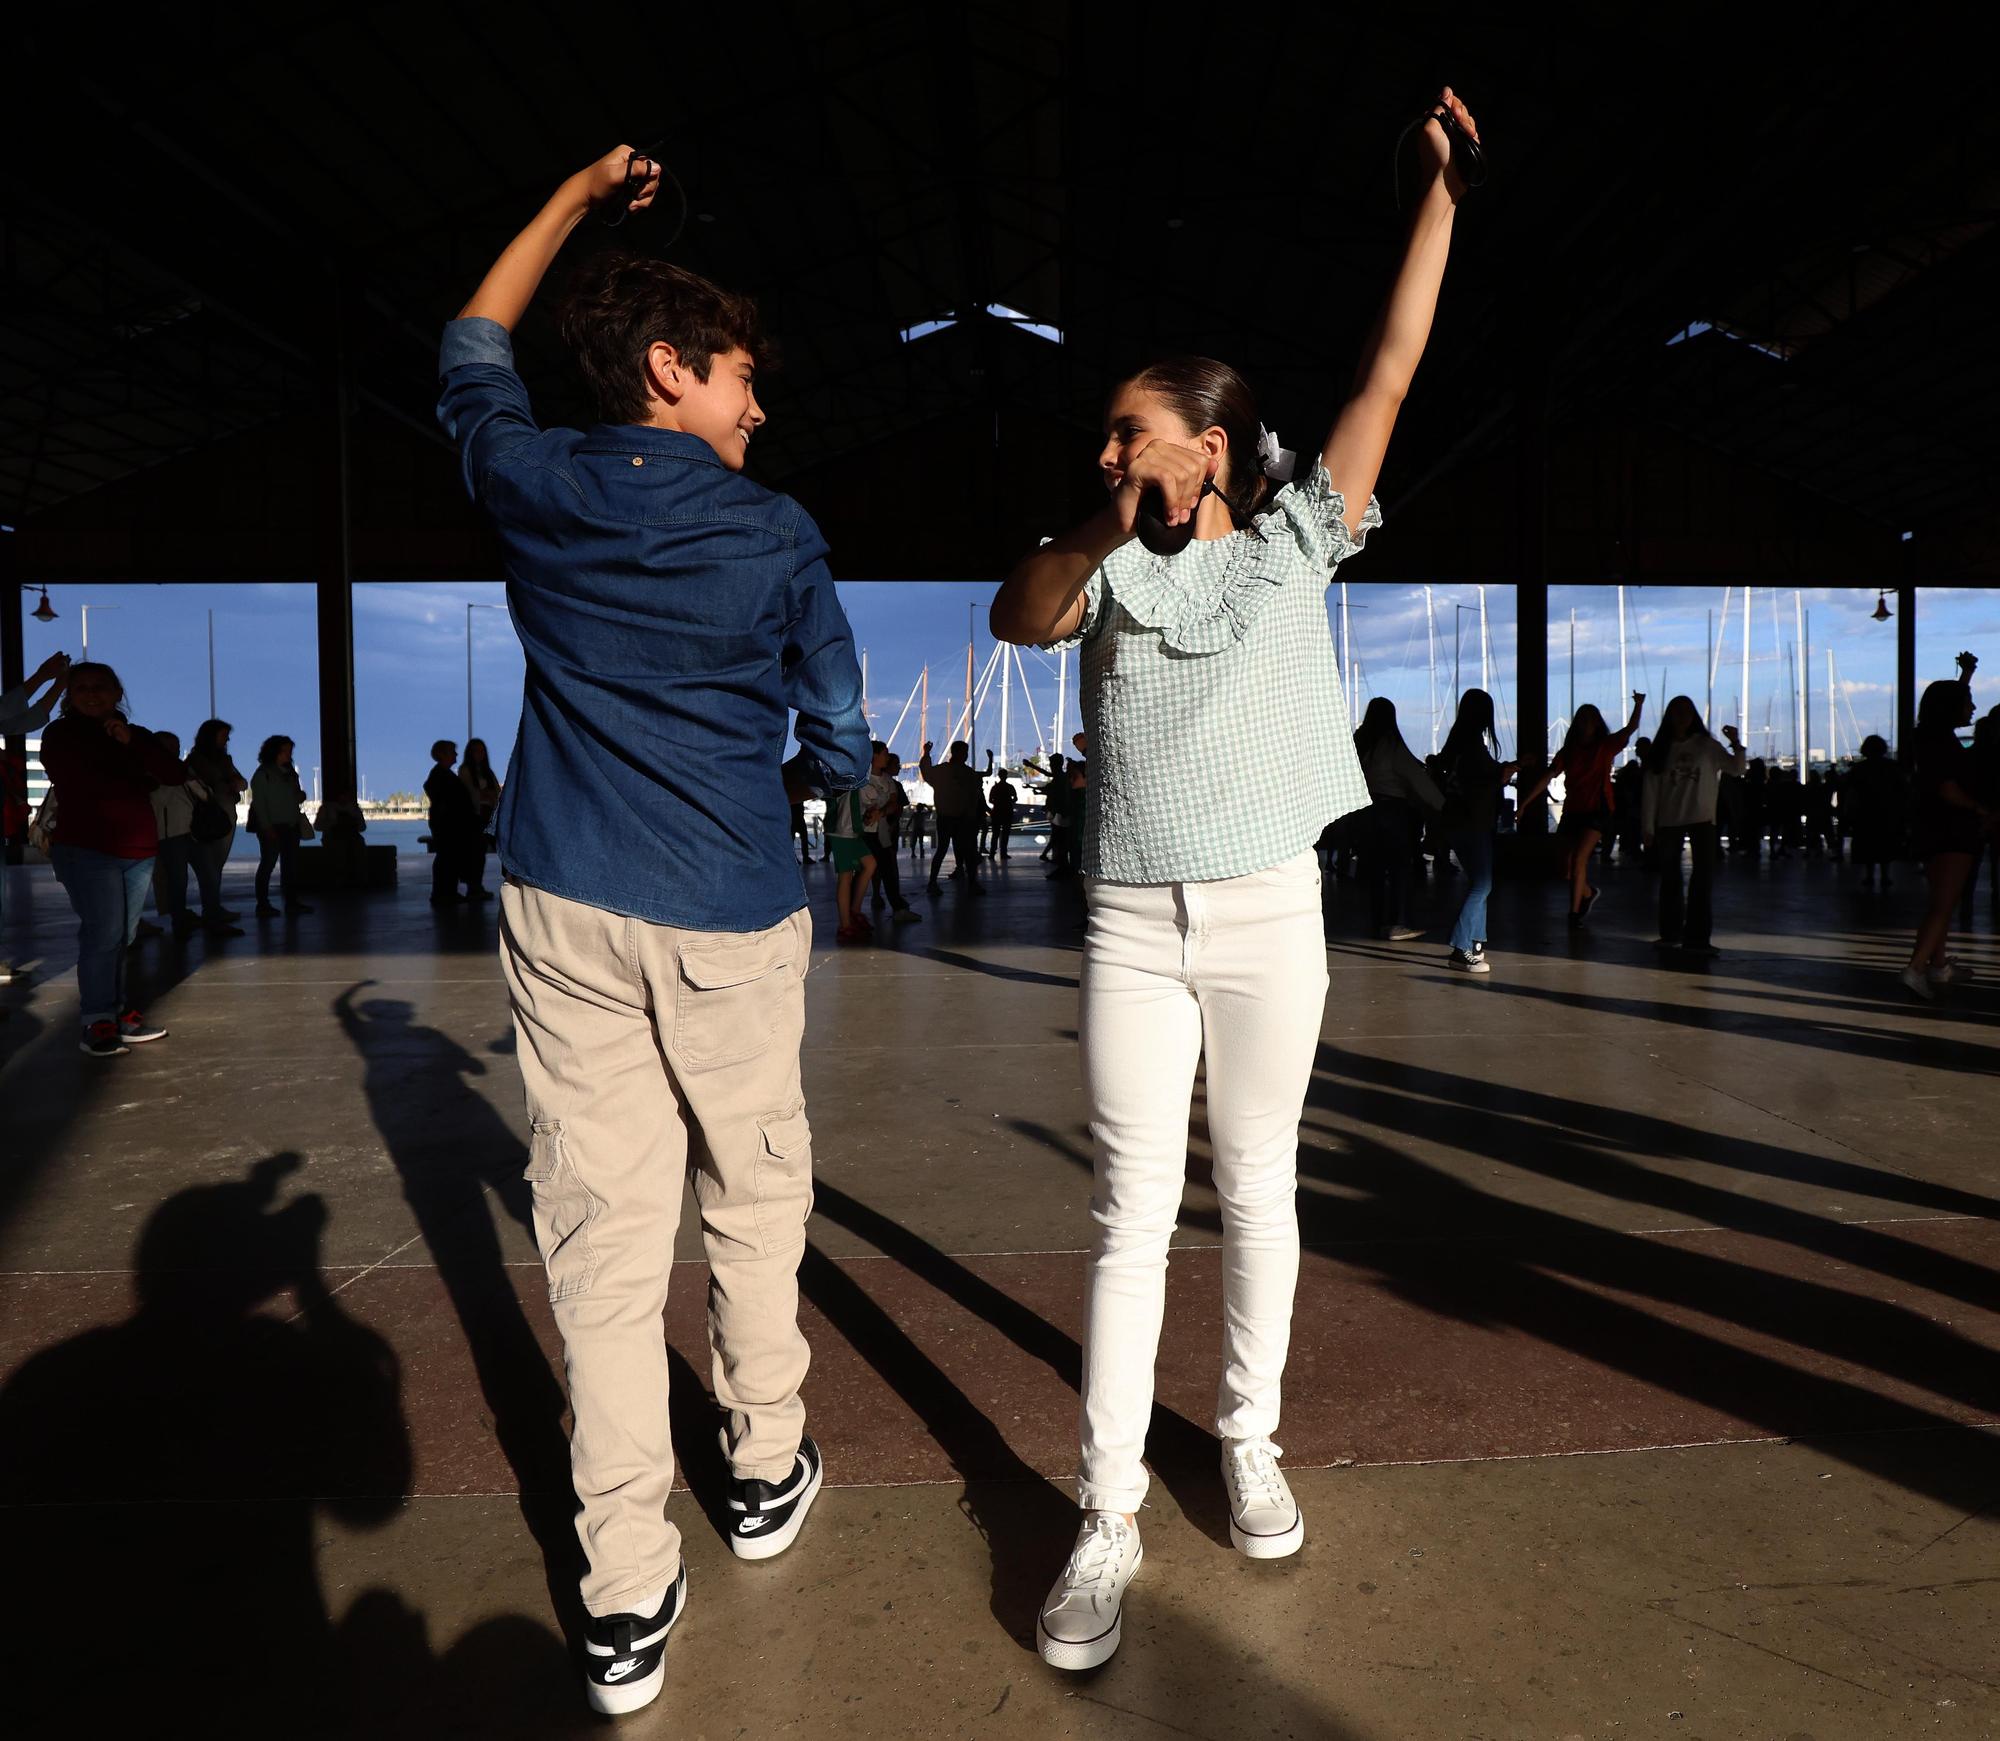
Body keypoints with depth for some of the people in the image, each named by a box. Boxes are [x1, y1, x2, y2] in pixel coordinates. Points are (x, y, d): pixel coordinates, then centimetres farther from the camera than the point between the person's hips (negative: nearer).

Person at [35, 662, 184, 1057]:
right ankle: (98, 1024, -8)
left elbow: (176, 775, -1)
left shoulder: (136, 735, 15)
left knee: (121, 938, 5)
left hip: (138, 851, 5)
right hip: (86, 850, -4)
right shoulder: (59, 735, 4)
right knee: (103, 935, -11)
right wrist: (139, 781, 1)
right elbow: (84, 784, -9)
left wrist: (131, 743, -12)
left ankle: (119, 1013, 9)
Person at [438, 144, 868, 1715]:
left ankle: (628, 1600, 13)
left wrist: (577, 198, 35)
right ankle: (768, 1472, 34)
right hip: (729, 918, -2)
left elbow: (472, 351, 28)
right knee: (754, 1204, 15)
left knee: (602, 1238, 5)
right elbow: (842, 750, 1)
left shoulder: (534, 483, 5)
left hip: (563, 911, 3)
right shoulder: (776, 535, -2)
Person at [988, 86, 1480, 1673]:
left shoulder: (1296, 544, 4)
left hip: (1270, 915, 0)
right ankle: (1109, 1520, 9)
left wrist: (1444, 190, 3)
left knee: (1261, 1190, 11)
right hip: (1134, 928, 1)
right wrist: (1106, 536, -27)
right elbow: (1013, 619, -12)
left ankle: (1251, 1448, 31)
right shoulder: (1107, 564, 7)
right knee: (1133, 1212, 1)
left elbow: (1391, 372, 2)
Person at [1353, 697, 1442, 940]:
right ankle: (1397, 924, -4)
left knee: (1375, 868, 11)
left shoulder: (1360, 742, 4)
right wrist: (1442, 804, -1)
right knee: (1399, 868, -1)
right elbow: (1416, 777, -8)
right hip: (1393, 810, -5)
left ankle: (1378, 922, 17)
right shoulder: (1392, 744, -10)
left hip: (1368, 810, 5)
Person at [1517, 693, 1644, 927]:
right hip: (1573, 810, 4)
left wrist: (1638, 705, -18)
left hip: (1598, 810, -4)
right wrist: (1525, 801, -7)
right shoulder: (1568, 751, 7)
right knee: (1567, 868, 6)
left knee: (1578, 858, -19)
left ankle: (1575, 912, -14)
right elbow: (1547, 777, 0)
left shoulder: (1605, 746, 2)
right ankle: (1588, 893, 35)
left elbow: (1631, 728, -6)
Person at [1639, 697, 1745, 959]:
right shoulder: (1661, 749, 7)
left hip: (1701, 819, -2)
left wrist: (1736, 744, -22)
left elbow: (1735, 770, -5)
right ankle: (1670, 933, 22)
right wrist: (1647, 827, 1)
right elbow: (1650, 789, 4)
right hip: (1668, 821, 2)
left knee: (1703, 877, -8)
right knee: (1670, 878, 10)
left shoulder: (1706, 745, 2)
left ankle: (1698, 937, -8)